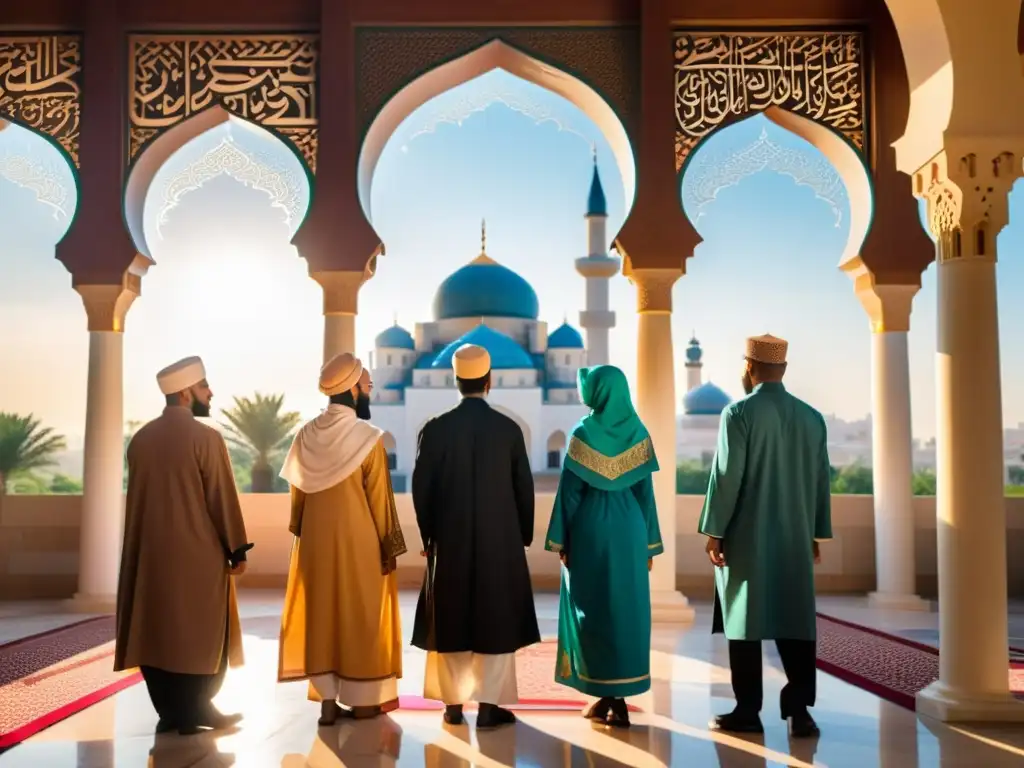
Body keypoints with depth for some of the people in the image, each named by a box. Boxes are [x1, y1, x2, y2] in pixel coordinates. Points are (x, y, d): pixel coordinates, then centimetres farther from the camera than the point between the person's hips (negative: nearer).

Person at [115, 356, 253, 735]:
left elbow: (136, 498, 12)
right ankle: (194, 710, 10)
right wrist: (237, 549, -5)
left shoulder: (140, 439, 5)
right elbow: (223, 499, -12)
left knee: (157, 628, 10)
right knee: (200, 632, 5)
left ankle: (168, 712, 15)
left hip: (150, 551, 6)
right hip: (198, 552, -6)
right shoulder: (205, 437, -14)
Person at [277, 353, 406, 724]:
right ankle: (363, 700, 14)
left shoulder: (306, 436, 0)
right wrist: (390, 547, -3)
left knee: (321, 615, 10)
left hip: (316, 540, 4)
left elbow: (297, 493, 6)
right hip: (359, 541, -4)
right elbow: (379, 499, -11)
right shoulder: (368, 438, -15)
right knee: (361, 617, 7)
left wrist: (303, 535, 17)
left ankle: (327, 700, 13)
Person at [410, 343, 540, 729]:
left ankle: (454, 704, 18)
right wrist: (524, 535, 12)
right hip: (500, 540, -1)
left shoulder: (435, 429, -6)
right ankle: (490, 705, 10)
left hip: (449, 541, 1)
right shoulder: (509, 429, -6)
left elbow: (421, 488, -3)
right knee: (496, 620, 8)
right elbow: (524, 488, -1)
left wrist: (429, 536, 9)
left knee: (450, 621, 12)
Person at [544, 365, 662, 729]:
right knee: (627, 607, 8)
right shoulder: (638, 433, 0)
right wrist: (649, 544, 8)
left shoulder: (583, 433, -10)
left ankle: (609, 698, 9)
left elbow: (570, 491, -9)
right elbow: (645, 491, 2)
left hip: (591, 530, -3)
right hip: (628, 528, 3)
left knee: (594, 610, 6)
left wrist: (561, 540, -1)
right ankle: (616, 696, 12)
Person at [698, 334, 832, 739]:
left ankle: (748, 711, 8)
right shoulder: (812, 417, 4)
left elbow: (726, 476, -12)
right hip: (796, 539, 4)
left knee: (746, 621, 3)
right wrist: (816, 533, 16)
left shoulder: (739, 412, -10)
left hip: (746, 538, -4)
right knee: (795, 620, 9)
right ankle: (799, 709, 8)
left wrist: (714, 531, -5)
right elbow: (821, 480, 8)